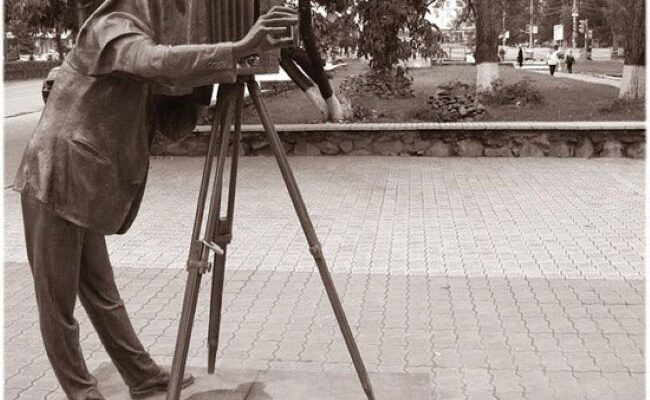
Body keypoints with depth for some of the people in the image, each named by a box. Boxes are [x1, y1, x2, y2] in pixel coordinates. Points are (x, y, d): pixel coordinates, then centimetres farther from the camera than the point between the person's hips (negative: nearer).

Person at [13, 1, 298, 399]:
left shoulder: (138, 32, 15)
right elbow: (158, 61, -35)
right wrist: (238, 50, -42)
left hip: (83, 186, 9)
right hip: (55, 180, -9)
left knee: (102, 291, 16)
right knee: (57, 297, 4)